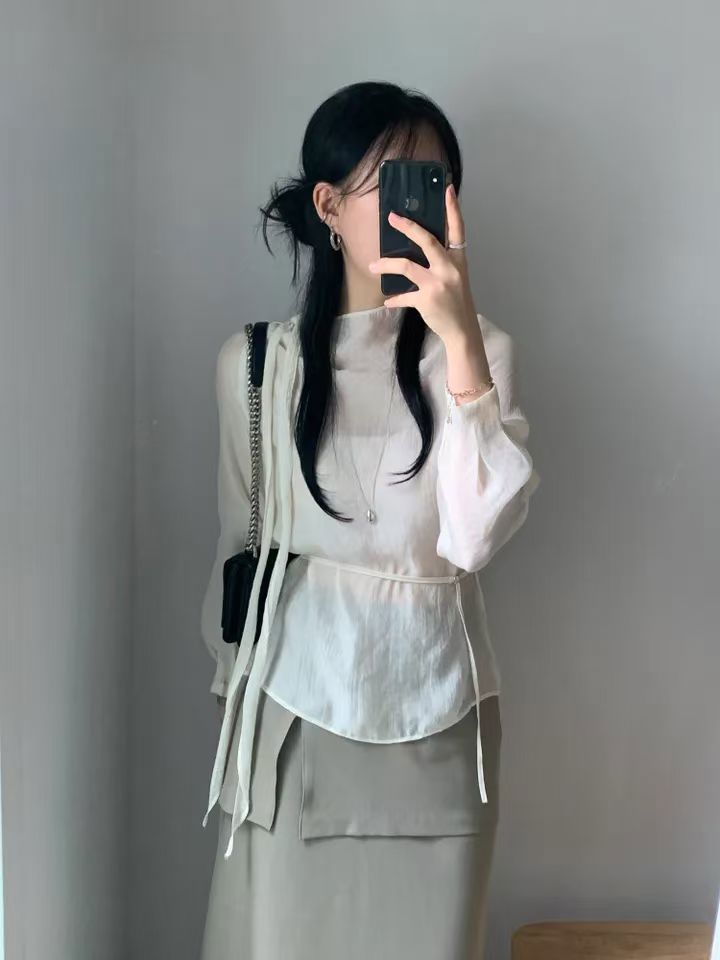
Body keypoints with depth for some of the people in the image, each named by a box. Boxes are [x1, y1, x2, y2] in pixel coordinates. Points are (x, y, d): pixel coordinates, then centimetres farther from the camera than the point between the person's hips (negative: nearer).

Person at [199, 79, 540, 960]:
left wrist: (459, 338, -26)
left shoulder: (481, 349, -4)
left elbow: (476, 537, -19)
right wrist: (232, 691, 13)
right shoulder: (254, 361, -2)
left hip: (435, 712, 0)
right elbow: (238, 542, 7)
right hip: (294, 705, 0)